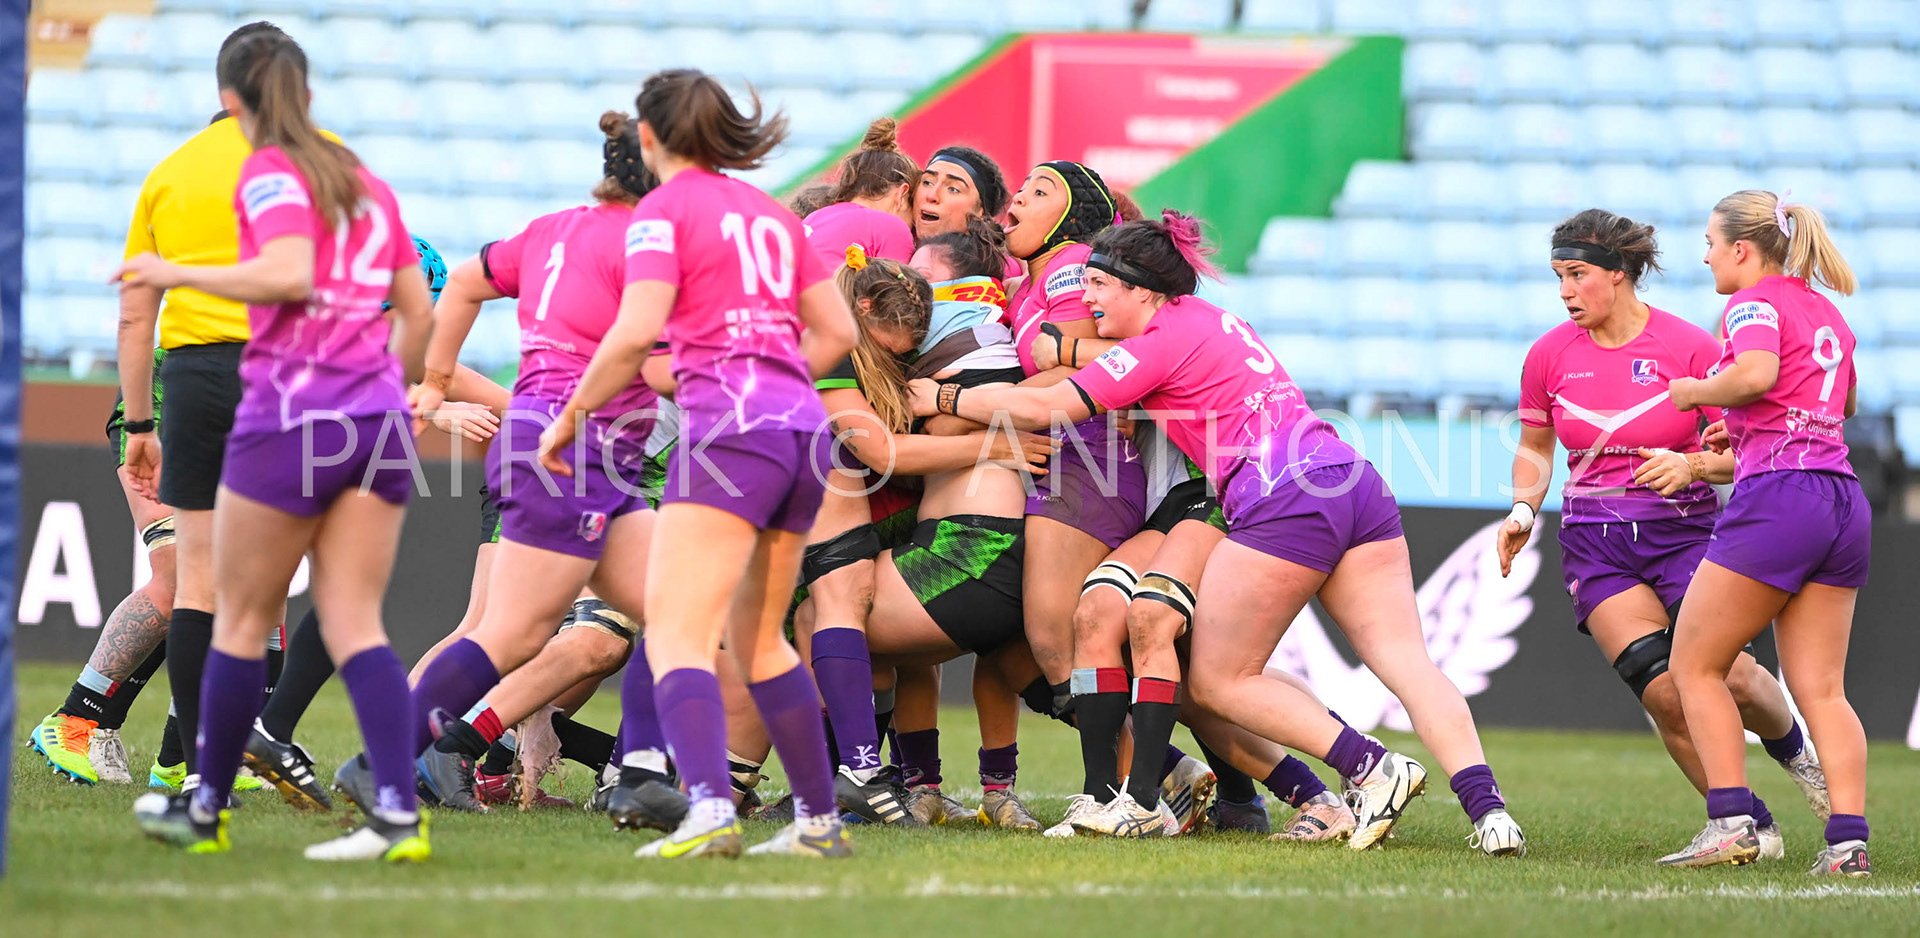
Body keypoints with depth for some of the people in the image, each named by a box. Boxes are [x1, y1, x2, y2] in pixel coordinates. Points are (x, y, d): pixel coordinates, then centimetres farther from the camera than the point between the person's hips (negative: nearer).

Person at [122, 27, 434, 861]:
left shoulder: (269, 172, -2)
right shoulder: (366, 183, 18)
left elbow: (290, 271, -18)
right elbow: (418, 308, 18)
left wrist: (183, 275, -8)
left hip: (291, 410, -6)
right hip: (378, 417, 6)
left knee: (243, 617, 7)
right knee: (353, 623, 3)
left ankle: (205, 808, 17)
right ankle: (398, 814, -12)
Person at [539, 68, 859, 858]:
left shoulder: (665, 209, 0)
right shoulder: (769, 213, 21)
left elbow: (636, 333, -12)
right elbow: (837, 330, 22)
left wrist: (570, 417, -2)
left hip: (729, 429, -7)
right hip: (804, 428, 8)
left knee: (677, 636, -13)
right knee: (758, 638, 20)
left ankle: (710, 812, -33)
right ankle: (820, 821, 21)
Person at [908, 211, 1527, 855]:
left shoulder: (1164, 339, 1)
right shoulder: (1212, 320, 26)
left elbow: (1044, 408, -2)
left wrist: (944, 399, 10)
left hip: (1283, 503, -8)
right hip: (1357, 484, 8)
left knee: (1215, 680, 4)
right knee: (1406, 662, -2)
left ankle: (1372, 769, -7)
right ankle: (1483, 803, -21)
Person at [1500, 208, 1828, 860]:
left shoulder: (1691, 347, -6)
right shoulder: (1550, 355, 3)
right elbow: (1535, 448, 19)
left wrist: (1693, 466, -19)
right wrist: (1523, 510, 2)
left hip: (1684, 531, -2)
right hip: (1595, 543, 2)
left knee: (1729, 677, -17)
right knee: (1666, 694, -16)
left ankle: (1796, 754, 18)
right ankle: (1750, 824, 1)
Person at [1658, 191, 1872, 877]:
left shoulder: (1756, 302, -4)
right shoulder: (1827, 313, 22)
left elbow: (1755, 373, -25)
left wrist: (1694, 392, -7)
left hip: (1777, 494, -8)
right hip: (1844, 500, 8)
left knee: (1695, 664, 4)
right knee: (1821, 689, 6)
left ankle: (1732, 823, -4)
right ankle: (1849, 840, -6)